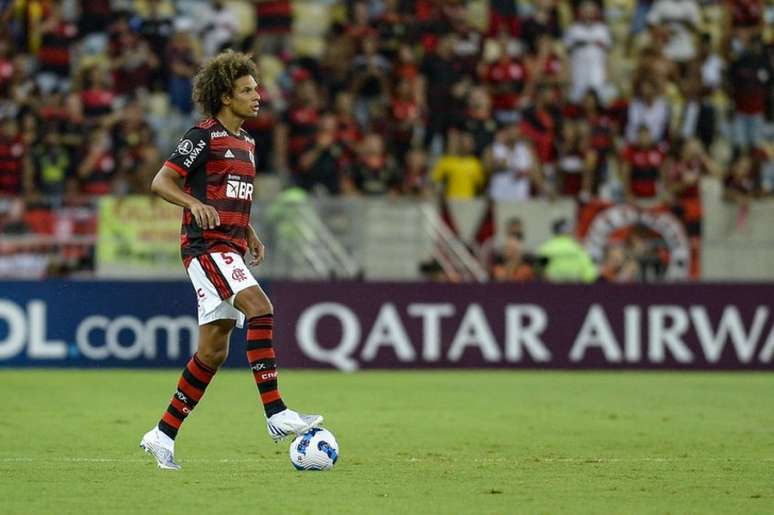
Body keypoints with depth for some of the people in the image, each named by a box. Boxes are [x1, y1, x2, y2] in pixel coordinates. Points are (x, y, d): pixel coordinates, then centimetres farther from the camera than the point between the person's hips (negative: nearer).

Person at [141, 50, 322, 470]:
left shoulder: (245, 143, 19)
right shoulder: (204, 137, -7)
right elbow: (160, 182, -10)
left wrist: (250, 232, 16)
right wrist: (195, 203, -28)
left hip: (229, 250, 9)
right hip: (207, 246, -9)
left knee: (213, 350, 7)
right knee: (261, 310, -25)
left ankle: (163, 435, 13)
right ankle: (276, 414, -29)